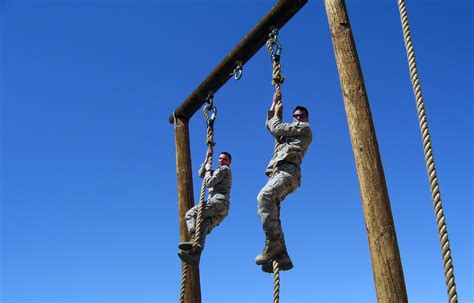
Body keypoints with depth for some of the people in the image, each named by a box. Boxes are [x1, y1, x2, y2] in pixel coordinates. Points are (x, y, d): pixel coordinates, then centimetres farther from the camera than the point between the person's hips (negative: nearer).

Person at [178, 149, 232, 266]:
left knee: (190, 214, -12)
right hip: (223, 209, 8)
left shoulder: (224, 169, 5)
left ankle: (194, 241, -29)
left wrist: (208, 170, 11)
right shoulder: (220, 172, 34)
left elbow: (209, 183, -6)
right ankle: (195, 256, -27)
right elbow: (201, 174, 35)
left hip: (218, 201, -8)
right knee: (203, 227, -9)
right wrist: (207, 159, 32)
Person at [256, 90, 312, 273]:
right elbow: (269, 126, 42)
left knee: (264, 196, -36)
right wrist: (274, 104, 41)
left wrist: (277, 113, 26)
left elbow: (276, 128, 8)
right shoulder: (288, 133, 39)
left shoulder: (304, 128, 14)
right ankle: (282, 257, -16)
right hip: (276, 173, 9)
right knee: (270, 216, -7)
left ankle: (273, 243, -41)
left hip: (288, 170, -9)